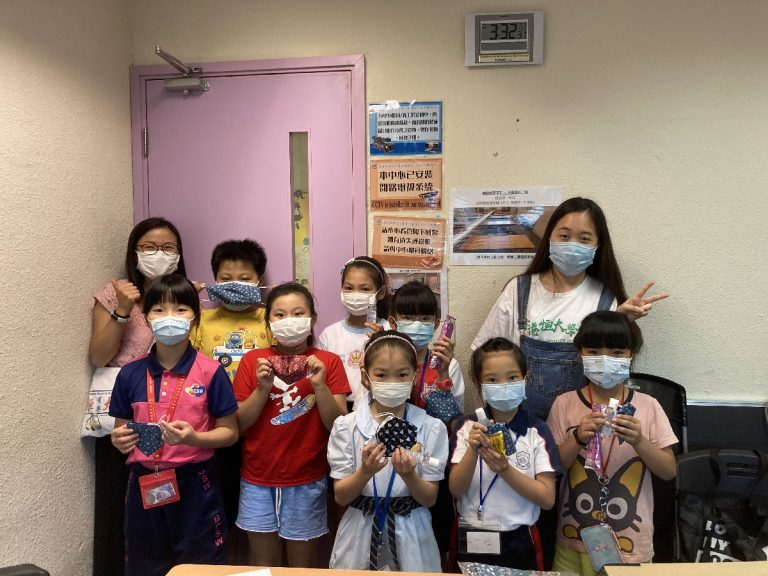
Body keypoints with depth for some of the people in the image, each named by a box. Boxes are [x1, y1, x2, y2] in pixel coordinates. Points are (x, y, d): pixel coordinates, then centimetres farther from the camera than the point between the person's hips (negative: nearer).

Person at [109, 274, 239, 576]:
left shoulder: (210, 372, -10)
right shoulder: (130, 374, -1)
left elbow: (230, 432, -6)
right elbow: (121, 429, 11)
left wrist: (194, 438, -23)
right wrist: (120, 440, -11)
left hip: (194, 485, -3)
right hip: (144, 486, 3)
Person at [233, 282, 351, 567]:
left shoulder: (328, 361, -6)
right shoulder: (252, 361, -3)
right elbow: (238, 424, -3)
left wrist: (319, 385, -23)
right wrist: (262, 388, -18)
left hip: (306, 482, -1)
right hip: (258, 480, 2)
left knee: (302, 566, 12)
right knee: (263, 565, 15)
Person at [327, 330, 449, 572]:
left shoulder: (431, 427, -8)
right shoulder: (346, 426, -8)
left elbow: (430, 499, -5)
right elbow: (341, 496, -6)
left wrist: (409, 475, -24)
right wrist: (365, 472, -24)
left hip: (410, 534, 0)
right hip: (360, 533, 0)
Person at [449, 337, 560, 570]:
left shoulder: (537, 431, -7)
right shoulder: (469, 428, -3)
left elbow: (547, 499, -10)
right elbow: (455, 490, -7)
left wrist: (505, 469, -23)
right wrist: (473, 451, -22)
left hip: (518, 541, -1)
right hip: (471, 539, 1)